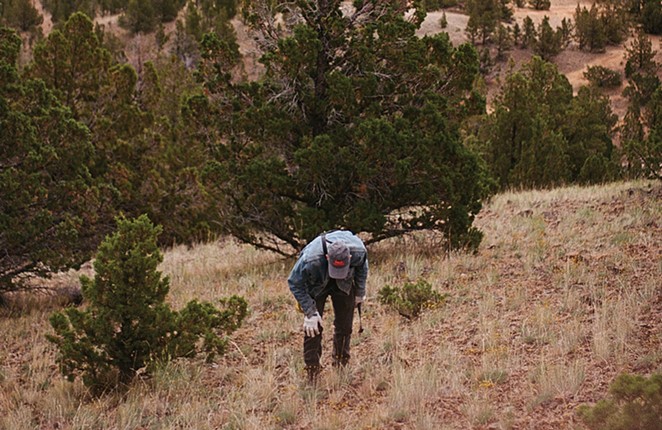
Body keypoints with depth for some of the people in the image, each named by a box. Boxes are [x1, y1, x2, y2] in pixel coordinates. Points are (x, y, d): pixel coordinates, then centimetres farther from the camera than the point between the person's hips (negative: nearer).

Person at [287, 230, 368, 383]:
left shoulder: (358, 251, -35)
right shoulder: (310, 260, -43)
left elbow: (362, 266, -7)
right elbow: (295, 283, -25)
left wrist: (360, 292, 2)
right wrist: (310, 312, -25)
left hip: (344, 284, 3)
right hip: (316, 286, -3)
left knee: (344, 325, 5)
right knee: (312, 327, -10)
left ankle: (341, 366, 23)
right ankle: (312, 371, 0)